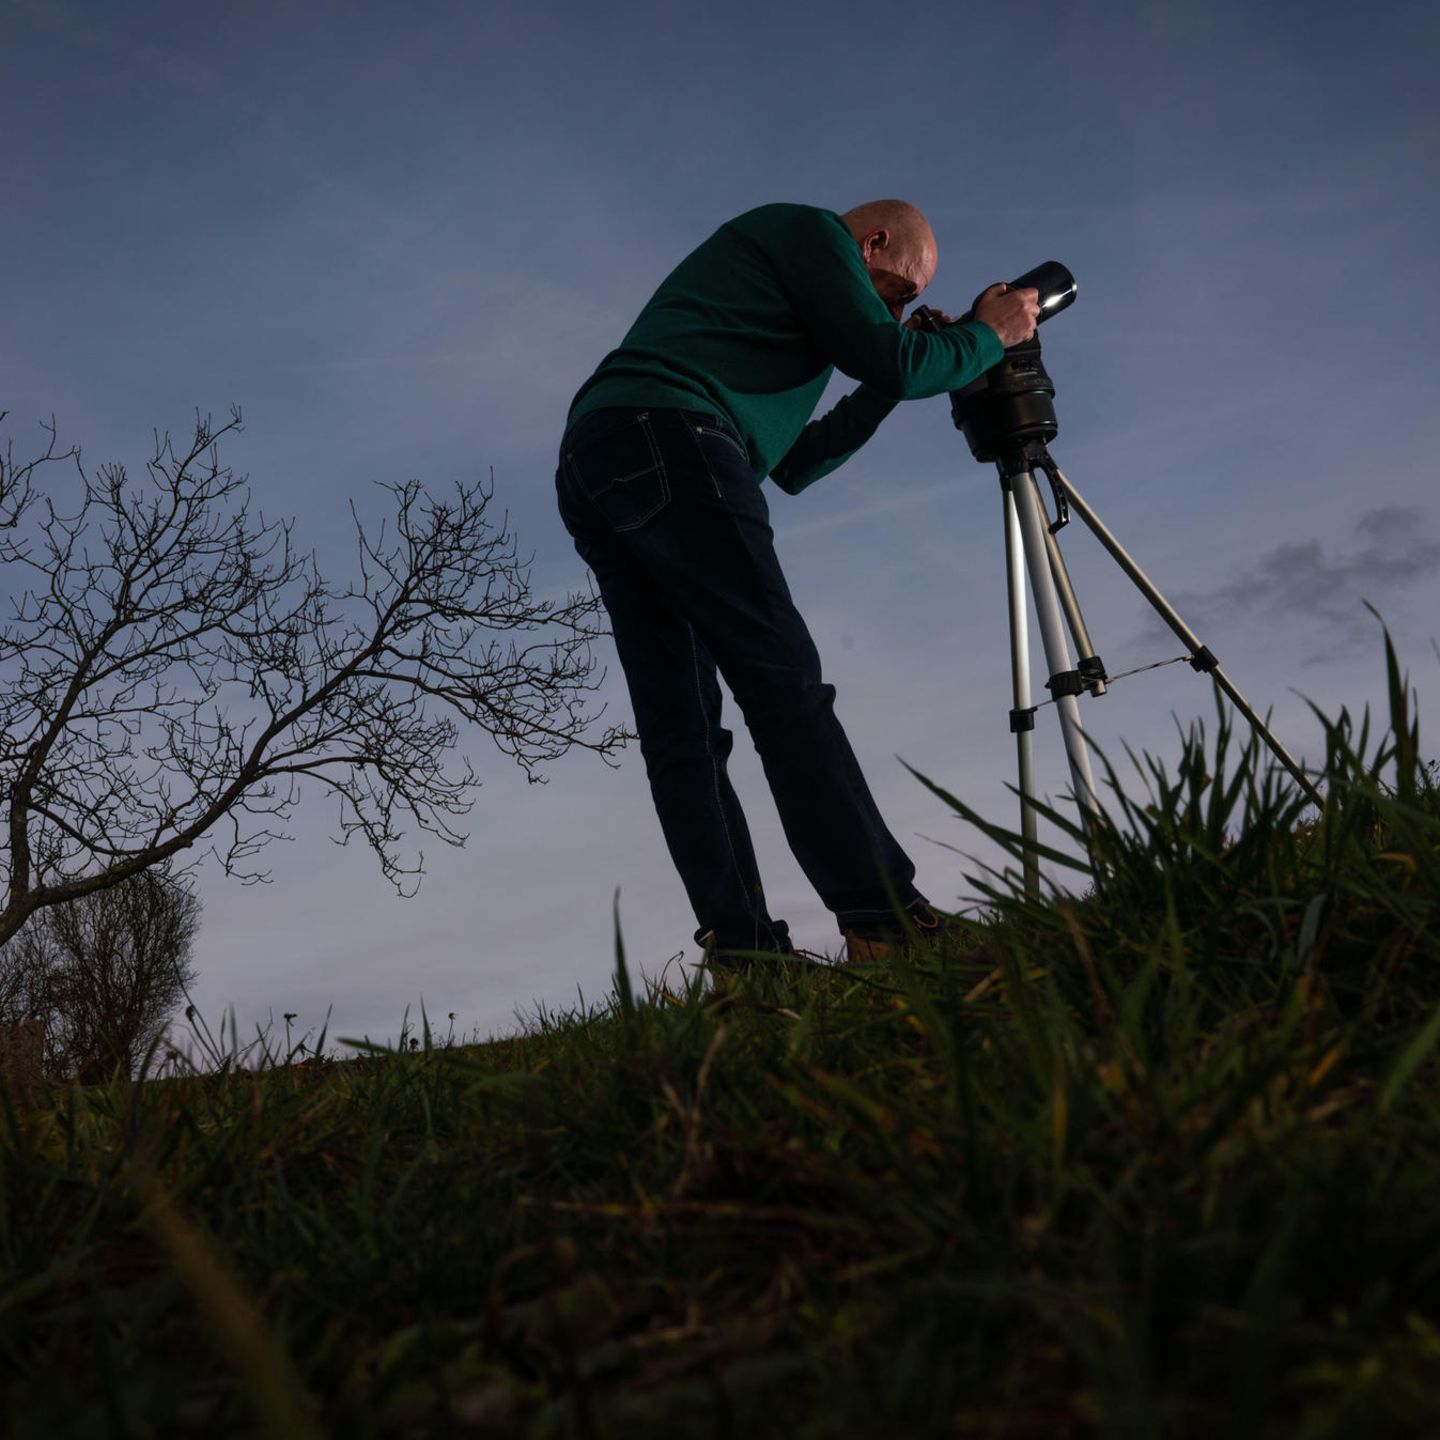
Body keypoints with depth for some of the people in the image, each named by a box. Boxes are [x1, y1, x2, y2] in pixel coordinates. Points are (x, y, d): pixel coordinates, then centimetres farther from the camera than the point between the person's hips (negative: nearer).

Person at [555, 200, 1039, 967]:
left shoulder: (772, 294, 37)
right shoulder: (810, 229, 12)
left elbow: (791, 465, 31)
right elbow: (888, 357, 0)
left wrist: (890, 386, 30)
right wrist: (989, 335, 17)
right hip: (663, 438, -10)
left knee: (679, 731, -2)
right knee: (783, 680, -16)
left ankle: (742, 949, -6)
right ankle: (885, 918, -21)